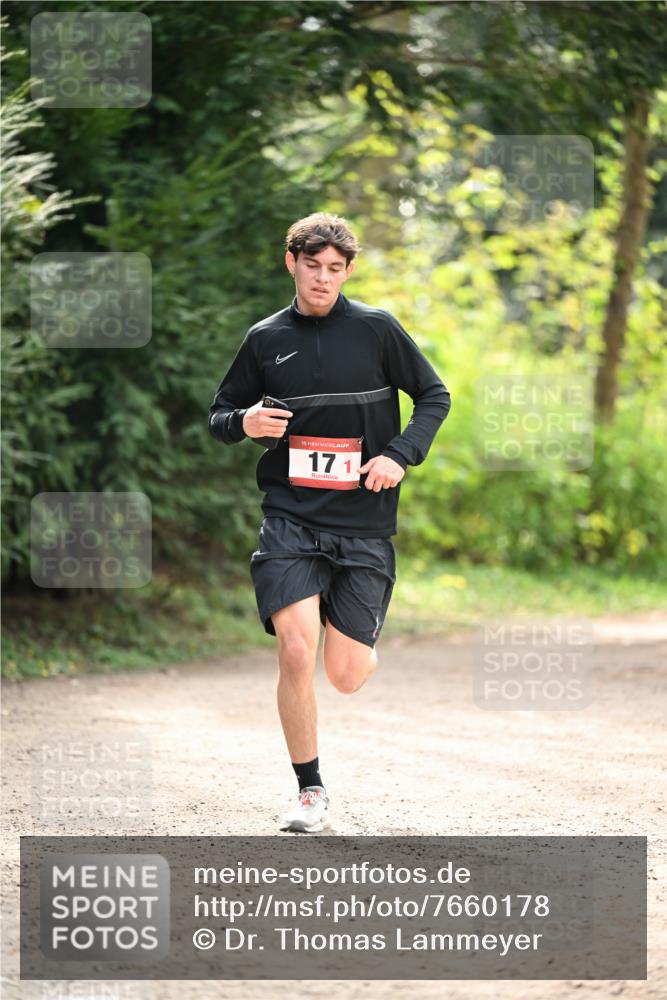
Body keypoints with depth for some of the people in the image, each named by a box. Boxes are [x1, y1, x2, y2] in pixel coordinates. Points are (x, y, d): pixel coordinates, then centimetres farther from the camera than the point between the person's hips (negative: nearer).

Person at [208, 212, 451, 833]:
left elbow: (435, 396, 8)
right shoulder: (265, 339, 6)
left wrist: (400, 455, -7)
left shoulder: (376, 330, 1)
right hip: (290, 519, 1)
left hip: (363, 525, 0)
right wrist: (244, 423, -9)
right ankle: (310, 792, -2)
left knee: (346, 677, -1)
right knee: (296, 654, -17)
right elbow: (219, 416, 15)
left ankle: (361, 638, 38)